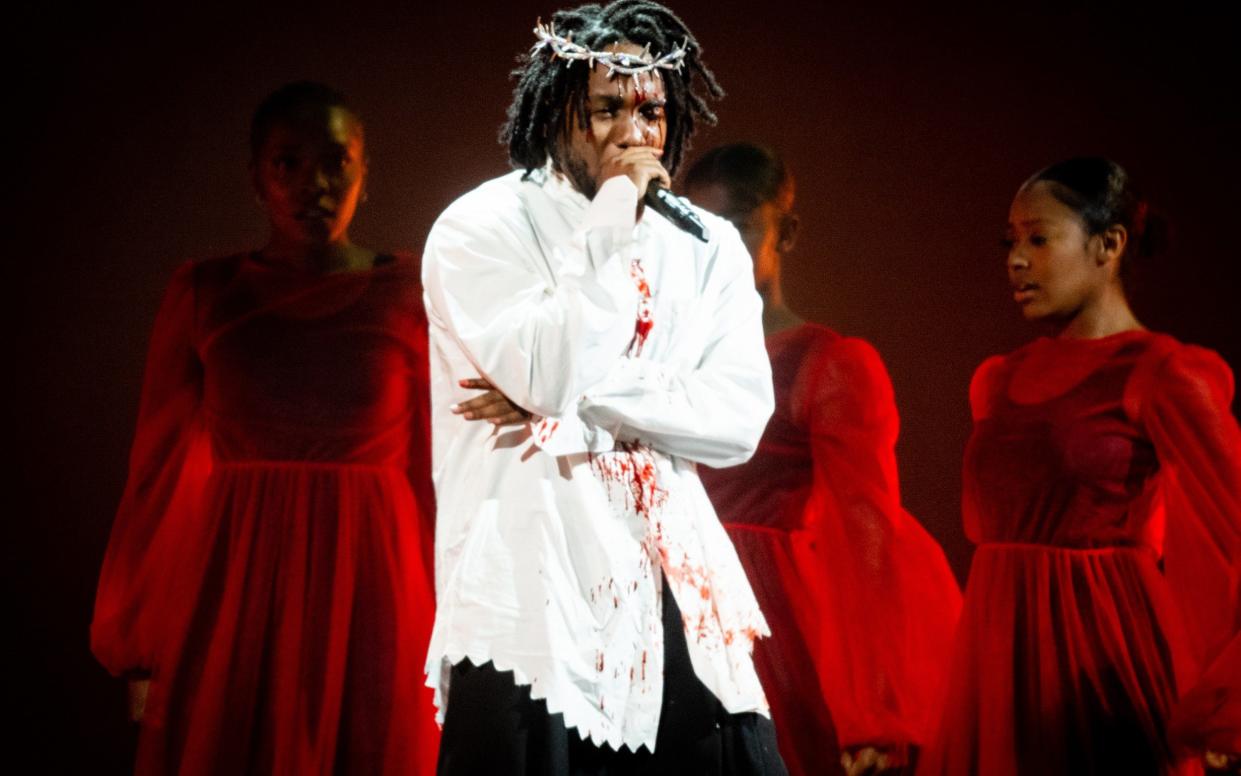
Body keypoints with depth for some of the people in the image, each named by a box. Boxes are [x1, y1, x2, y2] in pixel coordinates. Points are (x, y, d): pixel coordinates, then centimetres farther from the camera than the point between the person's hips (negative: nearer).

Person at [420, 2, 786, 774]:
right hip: (531, 592, -4)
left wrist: (579, 400, -11)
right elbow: (548, 372, -16)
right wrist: (611, 220, -10)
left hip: (674, 587, 4)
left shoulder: (707, 247, 11)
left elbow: (740, 419, -1)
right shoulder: (481, 228, -1)